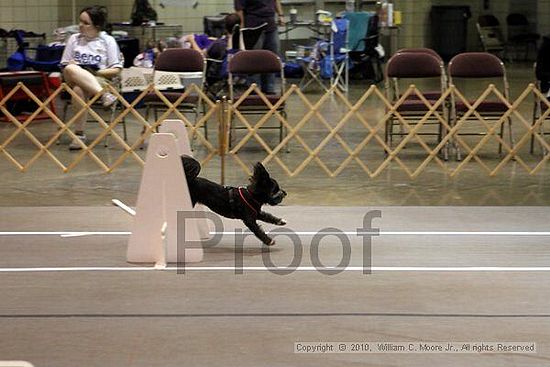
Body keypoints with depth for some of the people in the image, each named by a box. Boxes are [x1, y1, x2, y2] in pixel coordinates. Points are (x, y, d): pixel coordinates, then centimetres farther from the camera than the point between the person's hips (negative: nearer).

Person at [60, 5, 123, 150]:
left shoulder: (108, 41, 7)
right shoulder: (74, 39, 17)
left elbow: (116, 70, 2)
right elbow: (64, 66, 16)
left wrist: (95, 72, -14)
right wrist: (70, 68, -9)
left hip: (100, 80, -3)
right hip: (74, 80, 3)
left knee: (79, 89, -40)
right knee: (71, 69, -37)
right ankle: (104, 95, -46)